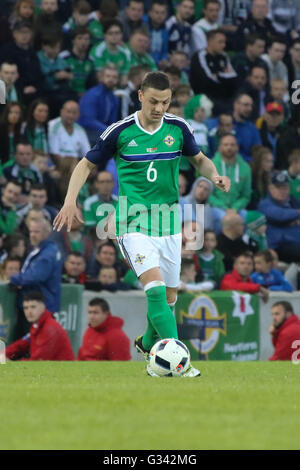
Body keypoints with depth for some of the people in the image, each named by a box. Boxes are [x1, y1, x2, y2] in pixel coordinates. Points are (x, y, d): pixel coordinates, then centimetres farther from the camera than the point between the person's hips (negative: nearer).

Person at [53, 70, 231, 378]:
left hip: (169, 225, 4)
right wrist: (70, 200, -8)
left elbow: (199, 159, 18)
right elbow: (87, 164, 5)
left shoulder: (178, 128, 1)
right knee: (155, 286, -23)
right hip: (133, 224, -4)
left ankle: (148, 343, 40)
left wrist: (214, 176, -3)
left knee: (168, 297, 11)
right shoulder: (120, 131, -7)